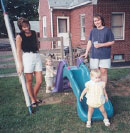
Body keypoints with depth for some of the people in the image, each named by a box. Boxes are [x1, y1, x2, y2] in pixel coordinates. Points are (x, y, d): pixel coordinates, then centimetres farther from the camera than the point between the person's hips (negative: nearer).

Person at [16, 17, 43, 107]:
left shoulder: (34, 33, 8)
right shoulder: (19, 36, -5)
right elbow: (19, 51, -6)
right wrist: (20, 65, -10)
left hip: (37, 56, 4)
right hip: (27, 57, -4)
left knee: (39, 81, 3)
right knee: (29, 81, 4)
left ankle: (35, 97, 26)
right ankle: (32, 100, 20)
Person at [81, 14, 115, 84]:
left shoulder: (107, 30, -2)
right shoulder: (93, 31, 8)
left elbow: (112, 42, -2)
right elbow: (89, 42, 7)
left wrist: (101, 45, -12)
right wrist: (86, 52, -1)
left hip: (104, 55, -2)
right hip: (94, 55, 3)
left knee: (103, 71, -2)